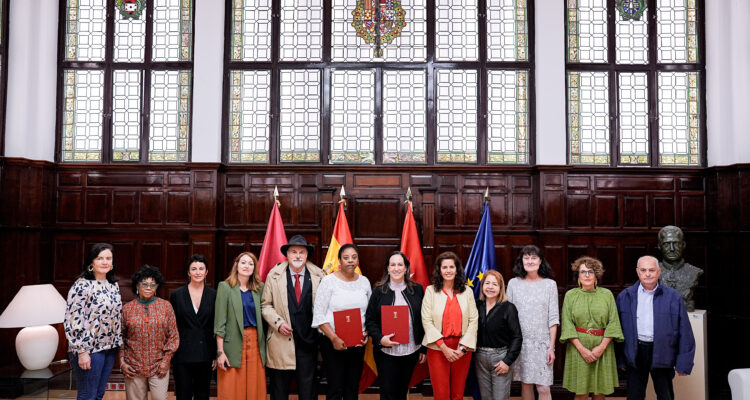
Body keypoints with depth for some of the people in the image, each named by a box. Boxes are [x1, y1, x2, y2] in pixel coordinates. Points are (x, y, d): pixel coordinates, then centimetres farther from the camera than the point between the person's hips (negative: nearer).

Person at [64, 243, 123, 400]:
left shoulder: (114, 285, 8)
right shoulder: (82, 285, -14)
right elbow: (73, 321, -17)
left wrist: (118, 344, 14)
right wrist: (81, 351, -18)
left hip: (109, 349, 7)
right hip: (89, 349, -7)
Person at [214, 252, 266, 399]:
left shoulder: (259, 287, 10)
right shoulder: (225, 287, -1)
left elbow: (263, 316, 11)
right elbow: (220, 322, -4)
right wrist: (220, 351, -9)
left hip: (255, 342, 3)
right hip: (233, 343, -3)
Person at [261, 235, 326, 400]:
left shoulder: (318, 276, 2)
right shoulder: (274, 275, 2)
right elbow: (266, 305, 5)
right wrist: (278, 323, -8)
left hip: (308, 342, 0)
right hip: (281, 342, 0)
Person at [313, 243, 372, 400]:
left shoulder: (364, 281, 8)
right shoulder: (329, 281, -6)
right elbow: (319, 315, -9)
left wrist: (367, 334, -1)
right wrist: (334, 338, -16)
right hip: (333, 343, -4)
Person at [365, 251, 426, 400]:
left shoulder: (417, 290, 3)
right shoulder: (378, 291, 0)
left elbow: (423, 321, 6)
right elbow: (370, 320, -1)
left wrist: (424, 349, 5)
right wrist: (380, 338, -18)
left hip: (411, 350, 2)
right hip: (386, 351, -2)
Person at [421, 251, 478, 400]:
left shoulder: (467, 292, 7)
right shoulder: (431, 290, 1)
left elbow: (473, 320, 2)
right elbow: (427, 321, -5)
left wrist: (463, 348, -8)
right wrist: (444, 347, -12)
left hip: (462, 350, 2)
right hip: (438, 348, -2)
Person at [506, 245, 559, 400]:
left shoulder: (550, 284, 1)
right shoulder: (513, 283, 3)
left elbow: (553, 318, 0)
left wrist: (551, 347, -4)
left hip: (542, 342, -1)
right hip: (520, 342, 1)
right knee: (525, 384, 10)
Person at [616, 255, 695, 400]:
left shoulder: (673, 297, -1)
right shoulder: (625, 297, 3)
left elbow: (685, 332, -1)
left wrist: (683, 363, -6)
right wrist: (620, 360, 2)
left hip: (662, 354, -1)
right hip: (635, 353, 1)